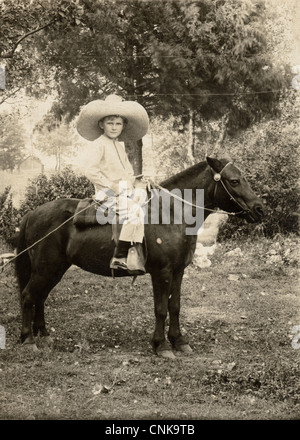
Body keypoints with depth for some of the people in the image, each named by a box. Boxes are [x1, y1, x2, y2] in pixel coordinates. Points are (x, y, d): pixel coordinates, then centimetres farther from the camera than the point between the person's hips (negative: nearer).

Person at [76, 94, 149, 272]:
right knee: (134, 211, -28)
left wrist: (135, 182, 8)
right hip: (110, 193, -9)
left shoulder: (120, 146, 20)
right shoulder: (98, 144, -5)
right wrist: (111, 186, -17)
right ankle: (119, 257, -28)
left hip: (126, 190, 9)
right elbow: (90, 170, -14)